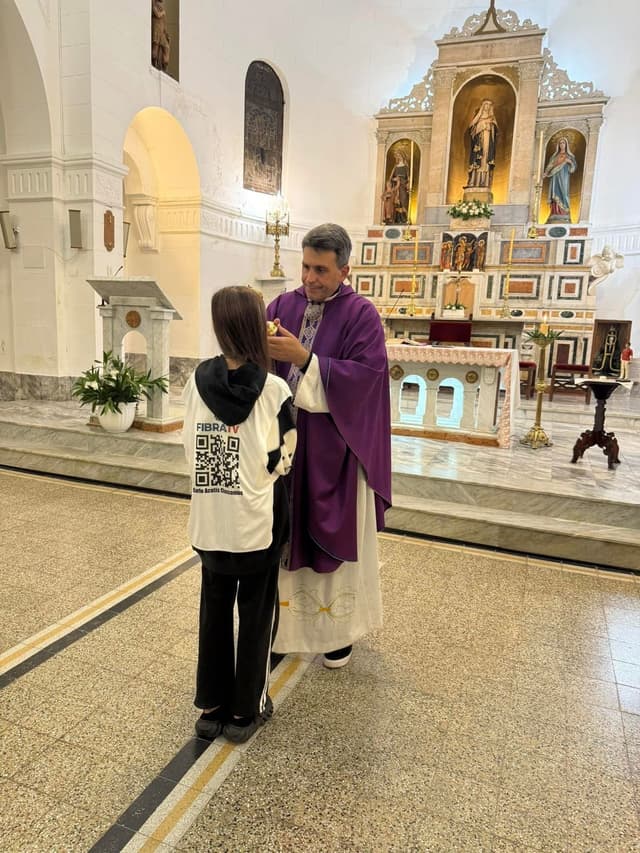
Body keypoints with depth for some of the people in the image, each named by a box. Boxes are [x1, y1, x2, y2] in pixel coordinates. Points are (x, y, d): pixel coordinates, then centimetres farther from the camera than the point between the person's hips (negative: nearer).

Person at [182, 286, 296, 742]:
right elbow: (282, 460, -8)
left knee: (215, 610, 19)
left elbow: (191, 449, 2)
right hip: (257, 521, -3)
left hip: (209, 520, 3)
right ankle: (246, 710, 29)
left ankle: (213, 706, 33)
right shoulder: (275, 389, -15)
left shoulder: (198, 381, -5)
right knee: (256, 614, 14)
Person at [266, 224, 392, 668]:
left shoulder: (361, 315, -8)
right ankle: (289, 619, 33)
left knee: (336, 536, 10)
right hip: (285, 441, 4)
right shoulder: (283, 305, 5)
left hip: (334, 448, -3)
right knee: (287, 533, 13)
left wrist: (304, 358, -25)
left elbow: (366, 374, -19)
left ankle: (340, 627, 30)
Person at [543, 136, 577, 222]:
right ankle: (555, 215, -10)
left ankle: (564, 216, -19)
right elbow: (550, 166, 14)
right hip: (555, 178, 3)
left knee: (563, 193, -14)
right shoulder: (554, 156, 20)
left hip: (564, 177, -3)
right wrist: (545, 173, -5)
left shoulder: (569, 156, 11)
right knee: (555, 195, -6)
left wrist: (570, 162, -18)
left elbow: (575, 165, 3)